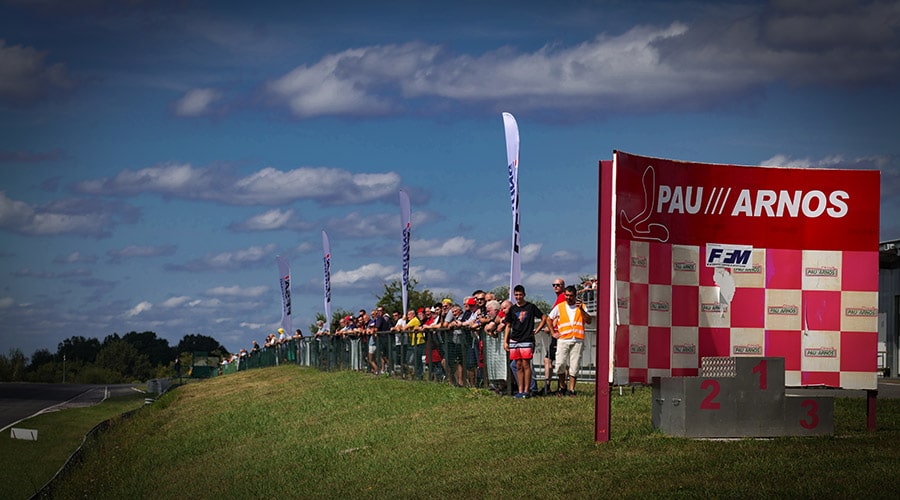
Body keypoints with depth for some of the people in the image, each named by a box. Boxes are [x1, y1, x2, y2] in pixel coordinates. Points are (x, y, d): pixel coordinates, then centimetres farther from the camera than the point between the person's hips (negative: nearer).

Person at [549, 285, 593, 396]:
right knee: (560, 364, -9)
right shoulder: (559, 307, 11)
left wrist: (581, 309, -12)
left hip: (578, 340, 0)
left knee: (574, 366, -2)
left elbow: (589, 321, -2)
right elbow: (549, 318, 21)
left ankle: (571, 390, 4)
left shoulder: (581, 307, 10)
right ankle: (562, 387, 11)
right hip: (563, 340, 0)